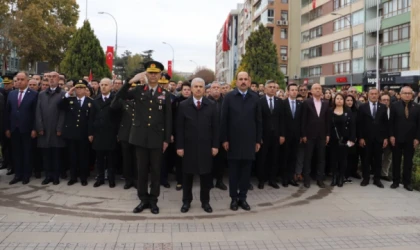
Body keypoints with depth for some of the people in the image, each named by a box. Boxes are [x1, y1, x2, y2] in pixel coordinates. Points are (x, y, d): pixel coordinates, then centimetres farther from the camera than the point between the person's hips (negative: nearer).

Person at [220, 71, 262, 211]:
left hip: (249, 140, 2)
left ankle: (243, 197, 17)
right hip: (233, 140, -2)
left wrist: (258, 140, 2)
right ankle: (234, 198, 16)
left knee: (246, 170, 7)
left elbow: (259, 120, 5)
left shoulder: (255, 98, 5)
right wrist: (224, 139, -7)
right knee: (233, 170, 7)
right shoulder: (229, 97, -1)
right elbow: (224, 119, -2)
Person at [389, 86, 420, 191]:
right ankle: (396, 181, 17)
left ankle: (407, 182, 17)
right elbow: (391, 122, -2)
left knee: (408, 161, 8)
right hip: (397, 138, -1)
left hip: (410, 139, 1)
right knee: (396, 160, 8)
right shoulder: (395, 105, -1)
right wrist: (391, 135, -9)